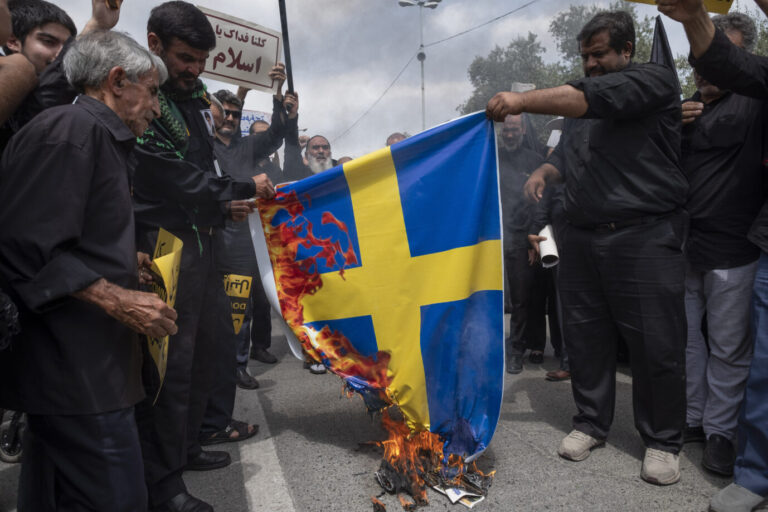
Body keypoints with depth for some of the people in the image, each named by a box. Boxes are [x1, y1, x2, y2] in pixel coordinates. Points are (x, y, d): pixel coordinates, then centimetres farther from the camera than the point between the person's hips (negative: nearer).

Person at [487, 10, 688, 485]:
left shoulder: (656, 80, -1)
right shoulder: (582, 104, 21)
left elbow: (596, 98, -19)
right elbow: (565, 156, 25)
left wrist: (522, 101, -23)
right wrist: (544, 172, 1)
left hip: (645, 236, -6)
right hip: (582, 236, 6)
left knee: (657, 344, -1)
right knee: (585, 335, 8)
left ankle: (663, 441, 16)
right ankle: (592, 423, 24)